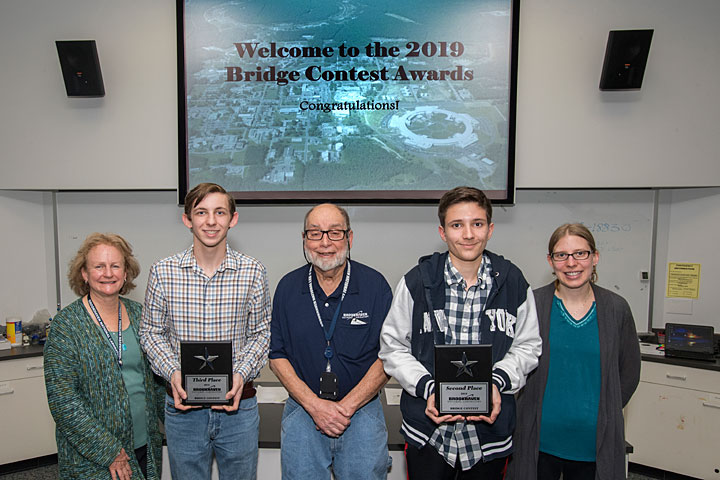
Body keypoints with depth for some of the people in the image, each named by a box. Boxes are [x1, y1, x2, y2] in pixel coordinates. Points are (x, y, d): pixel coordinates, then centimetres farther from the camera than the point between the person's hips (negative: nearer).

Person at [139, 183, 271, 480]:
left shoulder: (252, 272, -6)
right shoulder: (163, 272, -5)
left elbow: (260, 333, 1)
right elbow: (151, 332, 3)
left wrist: (241, 374, -13)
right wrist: (173, 373, -12)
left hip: (238, 402, 0)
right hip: (182, 402, 0)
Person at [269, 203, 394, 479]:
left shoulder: (375, 285, -5)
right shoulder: (288, 288, 1)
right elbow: (277, 356, 4)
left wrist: (347, 406, -11)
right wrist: (314, 405, -8)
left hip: (361, 405, -1)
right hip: (303, 405, 1)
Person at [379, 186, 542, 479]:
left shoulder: (514, 284, -3)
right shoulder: (417, 282, -8)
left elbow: (528, 347, 5)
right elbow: (392, 347, -2)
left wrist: (497, 381, -12)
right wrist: (427, 388, -16)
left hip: (491, 431, 2)